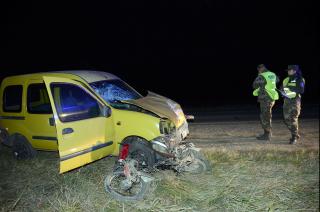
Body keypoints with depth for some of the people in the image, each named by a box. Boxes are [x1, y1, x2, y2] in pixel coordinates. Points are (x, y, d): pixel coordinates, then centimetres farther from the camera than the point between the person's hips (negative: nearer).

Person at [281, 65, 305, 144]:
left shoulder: (299, 80, -4)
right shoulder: (286, 80, 14)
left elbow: (301, 90, -14)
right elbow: (282, 89, 22)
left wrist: (291, 88, -22)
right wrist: (283, 90, 0)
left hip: (295, 101, -6)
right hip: (286, 101, 6)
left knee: (293, 119, -13)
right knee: (287, 119, 8)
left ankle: (294, 138, -4)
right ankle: (296, 134, 26)